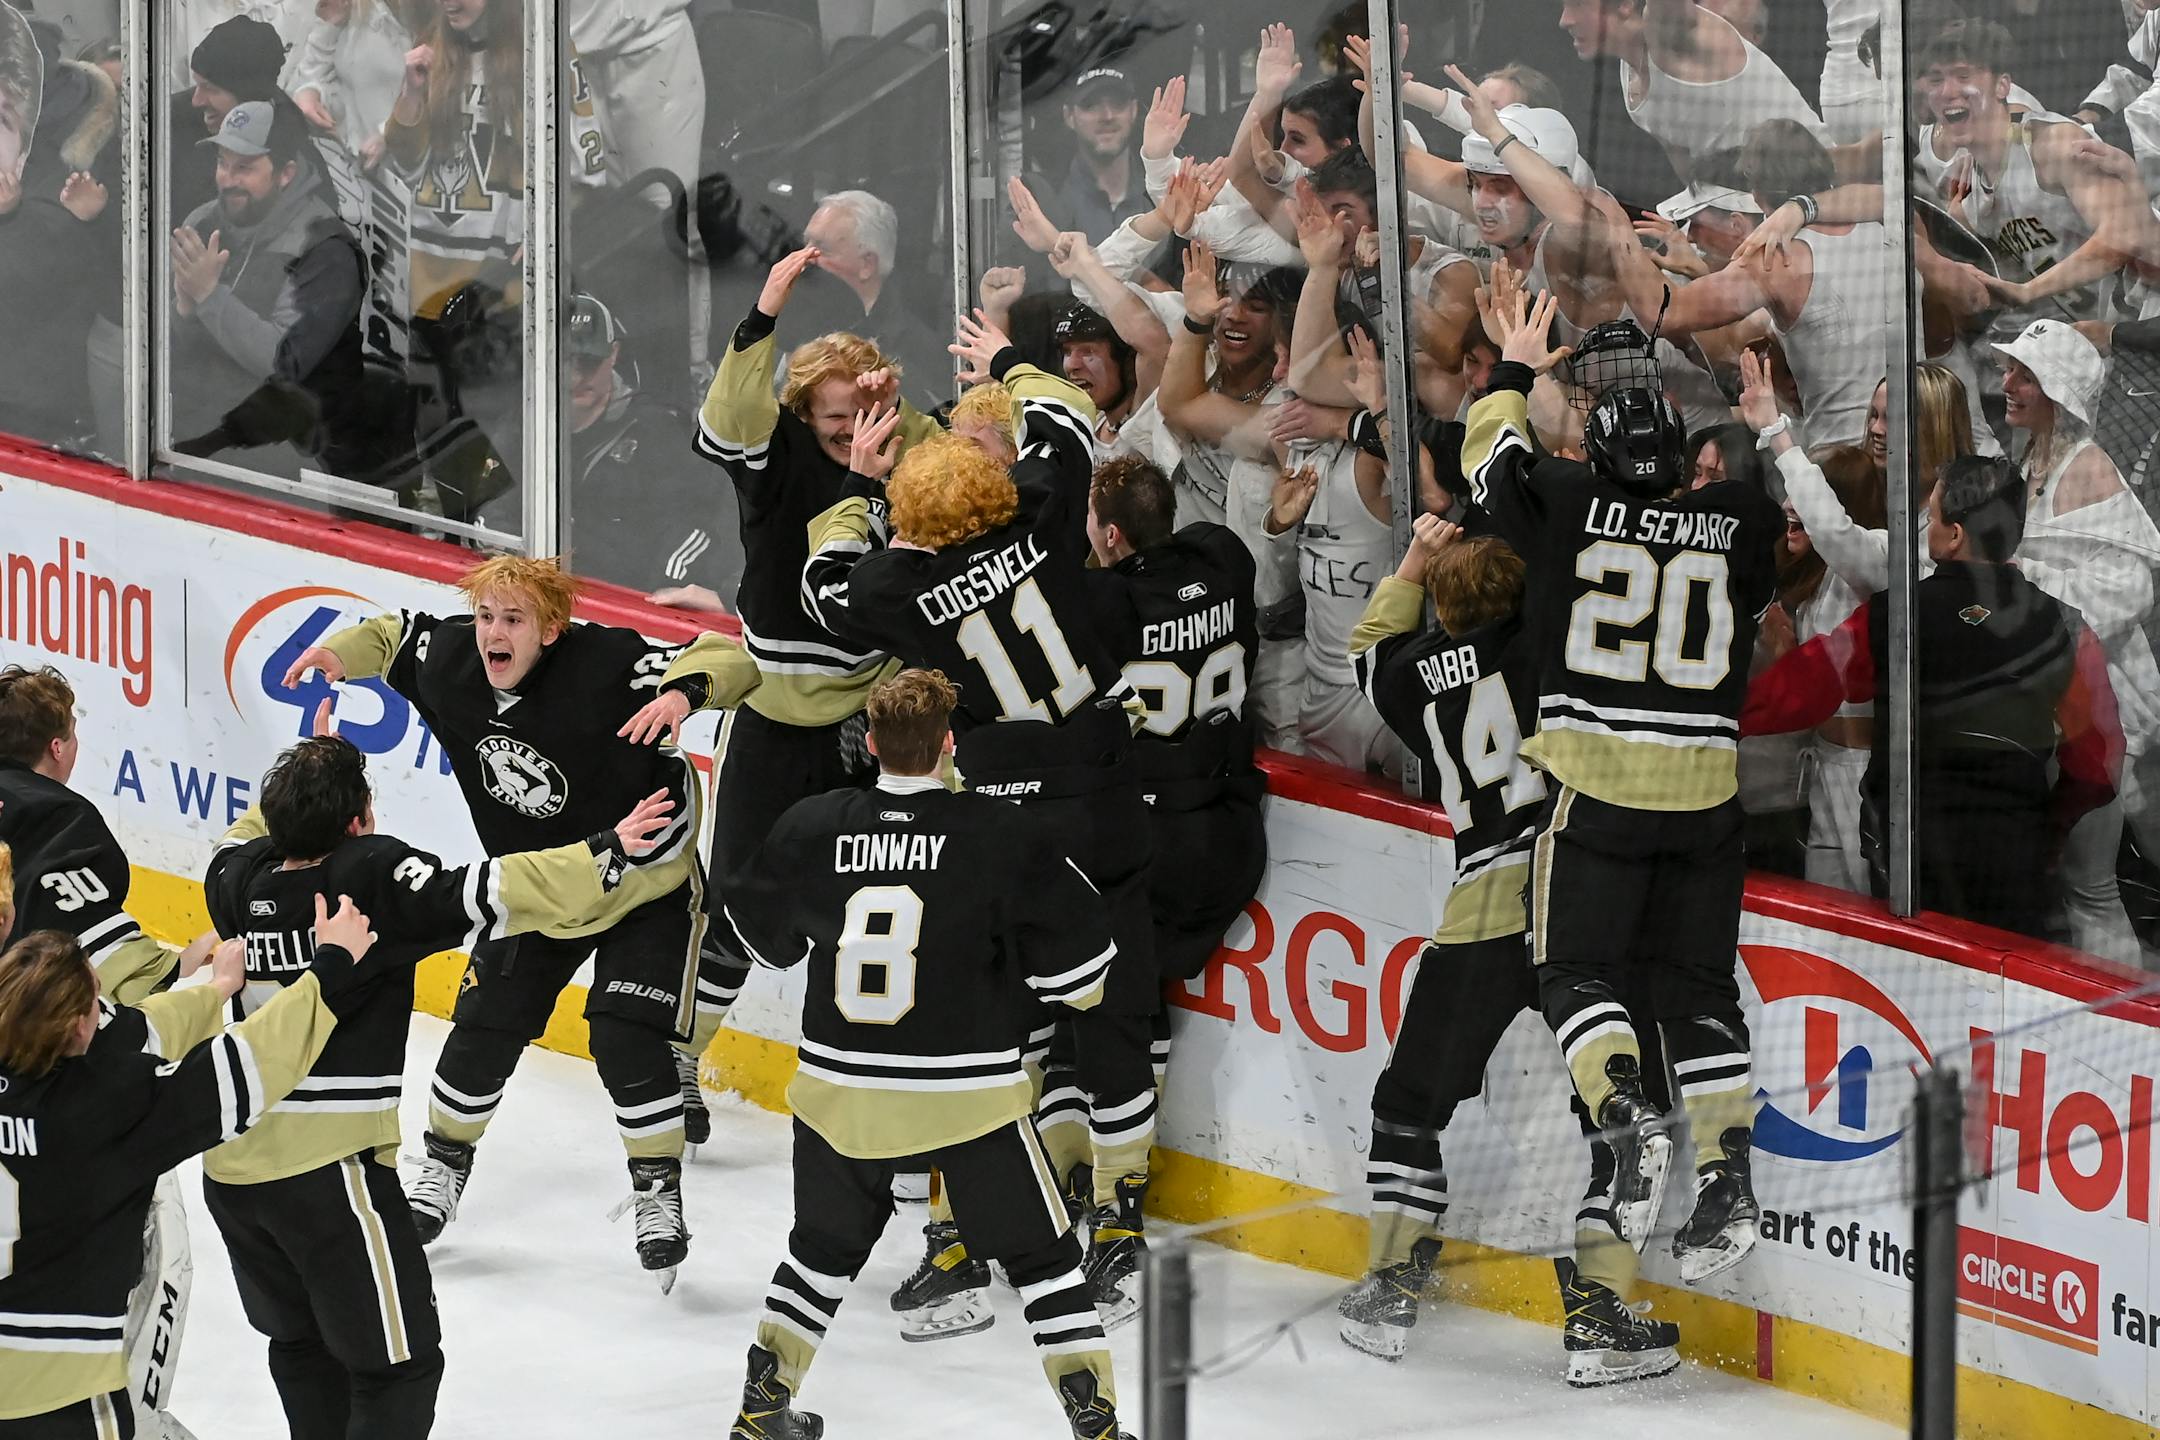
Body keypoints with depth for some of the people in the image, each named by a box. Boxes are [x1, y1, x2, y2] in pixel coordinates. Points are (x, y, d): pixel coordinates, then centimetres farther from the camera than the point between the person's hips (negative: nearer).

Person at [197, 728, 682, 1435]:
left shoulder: (240, 879, 5)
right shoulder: (375, 873, -13)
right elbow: (484, 897, -21)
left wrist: (302, 780, 35)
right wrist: (605, 854, -14)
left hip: (232, 1164, 7)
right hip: (326, 1170, -7)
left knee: (303, 1343, 25)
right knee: (400, 1364, 2)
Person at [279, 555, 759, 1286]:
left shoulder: (605, 664, -32)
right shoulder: (449, 659, -16)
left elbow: (730, 665, -36)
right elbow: (397, 634, 8)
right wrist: (343, 653, -10)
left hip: (647, 886, -5)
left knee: (627, 1040, -15)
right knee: (482, 1029, 7)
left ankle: (659, 1194, 2)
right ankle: (444, 1169, 30)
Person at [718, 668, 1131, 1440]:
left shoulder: (810, 828, -5)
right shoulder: (1006, 836, -14)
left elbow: (767, 935, 12)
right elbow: (1076, 965, -11)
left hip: (839, 1090, 3)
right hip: (969, 1092, -3)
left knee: (824, 1246, 26)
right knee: (1042, 1256, 12)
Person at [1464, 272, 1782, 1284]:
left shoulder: (1569, 505, -6)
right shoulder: (1742, 521, -2)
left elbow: (1491, 463, 13)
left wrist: (1514, 371, 27)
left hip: (1596, 787, -3)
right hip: (1705, 792, 3)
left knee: (1577, 970, 6)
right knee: (1698, 987, 11)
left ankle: (1628, 1122, -19)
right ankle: (1729, 1179, 3)